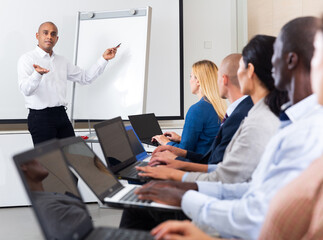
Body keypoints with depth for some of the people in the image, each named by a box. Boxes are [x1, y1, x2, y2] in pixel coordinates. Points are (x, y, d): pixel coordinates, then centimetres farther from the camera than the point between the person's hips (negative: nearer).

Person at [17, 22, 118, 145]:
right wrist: (38, 74, -38)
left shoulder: (62, 61, 17)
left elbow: (86, 77, 20)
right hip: (41, 116, -5)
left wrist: (104, 59, 13)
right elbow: (26, 90, -17)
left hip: (61, 115, 6)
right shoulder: (27, 59, -2)